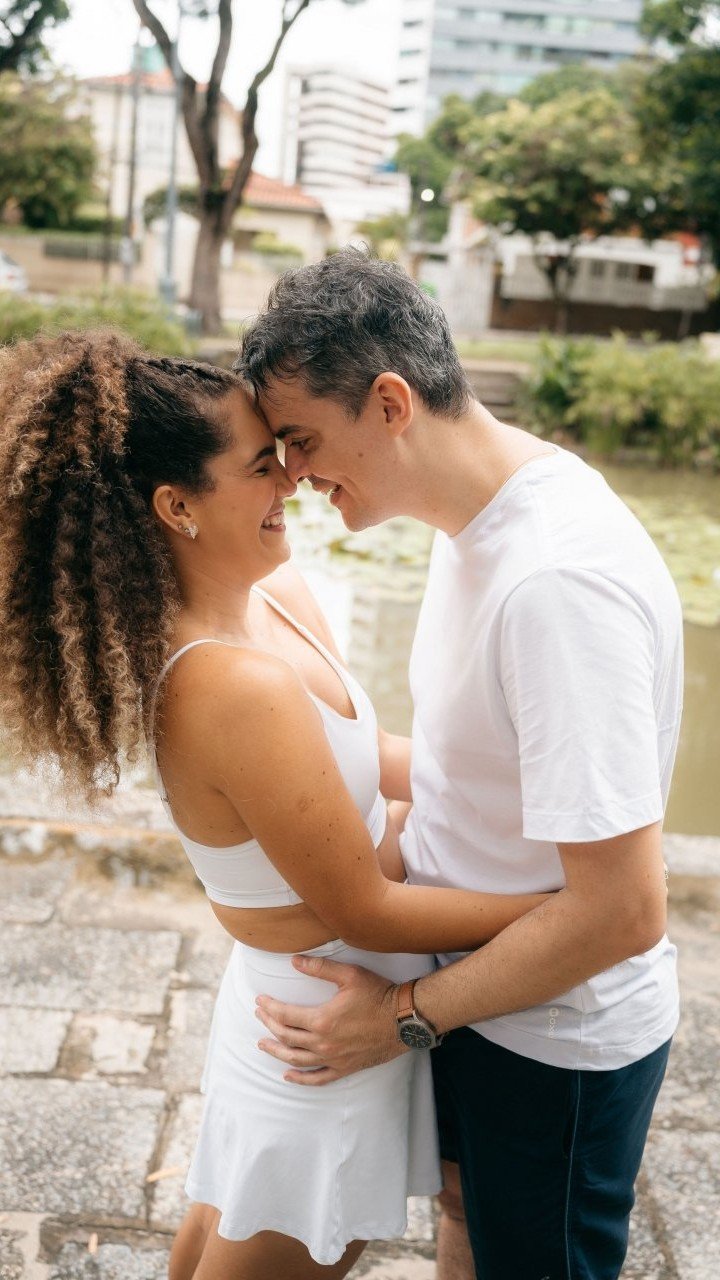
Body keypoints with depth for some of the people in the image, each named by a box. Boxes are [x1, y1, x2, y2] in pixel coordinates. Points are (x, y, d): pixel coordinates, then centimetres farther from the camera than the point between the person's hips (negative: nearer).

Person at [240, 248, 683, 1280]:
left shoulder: (558, 580, -34)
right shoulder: (477, 518, -3)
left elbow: (622, 910, -32)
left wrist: (407, 1016, -22)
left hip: (560, 1032, -8)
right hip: (474, 980, 8)